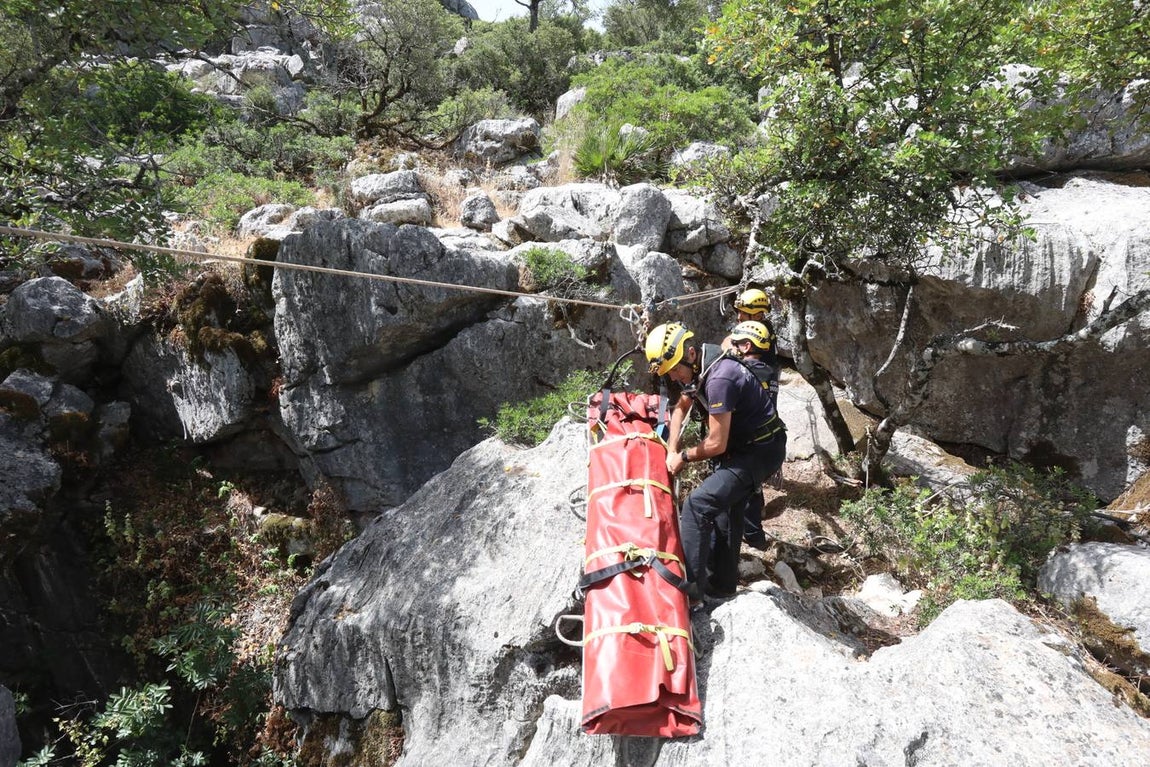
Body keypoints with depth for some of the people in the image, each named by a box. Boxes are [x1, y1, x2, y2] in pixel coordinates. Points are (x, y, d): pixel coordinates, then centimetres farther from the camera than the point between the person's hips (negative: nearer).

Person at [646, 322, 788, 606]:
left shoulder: (719, 379, -29)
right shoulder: (697, 367, 0)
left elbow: (716, 444, -24)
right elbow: (681, 407, 18)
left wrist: (684, 457, -6)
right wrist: (672, 451, 6)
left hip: (760, 451, -10)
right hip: (739, 446, 10)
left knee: (698, 504, -22)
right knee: (724, 509, 19)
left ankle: (689, 586, -18)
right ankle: (722, 584, 34)